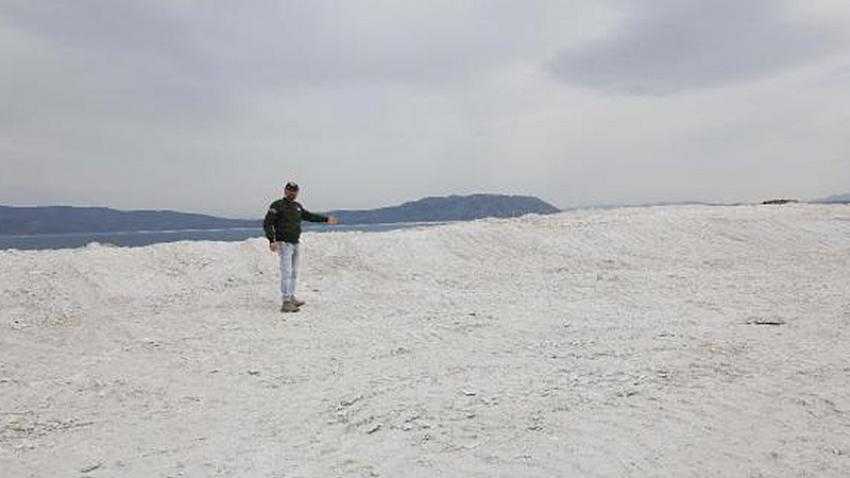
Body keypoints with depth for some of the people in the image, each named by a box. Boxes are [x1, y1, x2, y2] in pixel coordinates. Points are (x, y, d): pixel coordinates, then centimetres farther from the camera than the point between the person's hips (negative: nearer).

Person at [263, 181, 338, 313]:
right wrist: (272, 240, -25)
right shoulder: (277, 206, -9)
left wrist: (326, 219, 29)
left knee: (294, 272, 15)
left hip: (295, 244, 8)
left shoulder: (297, 206, 13)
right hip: (283, 243, -8)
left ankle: (291, 297, 27)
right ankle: (285, 303, -12)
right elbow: (267, 224, -14)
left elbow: (308, 216, 28)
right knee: (286, 272, -12)